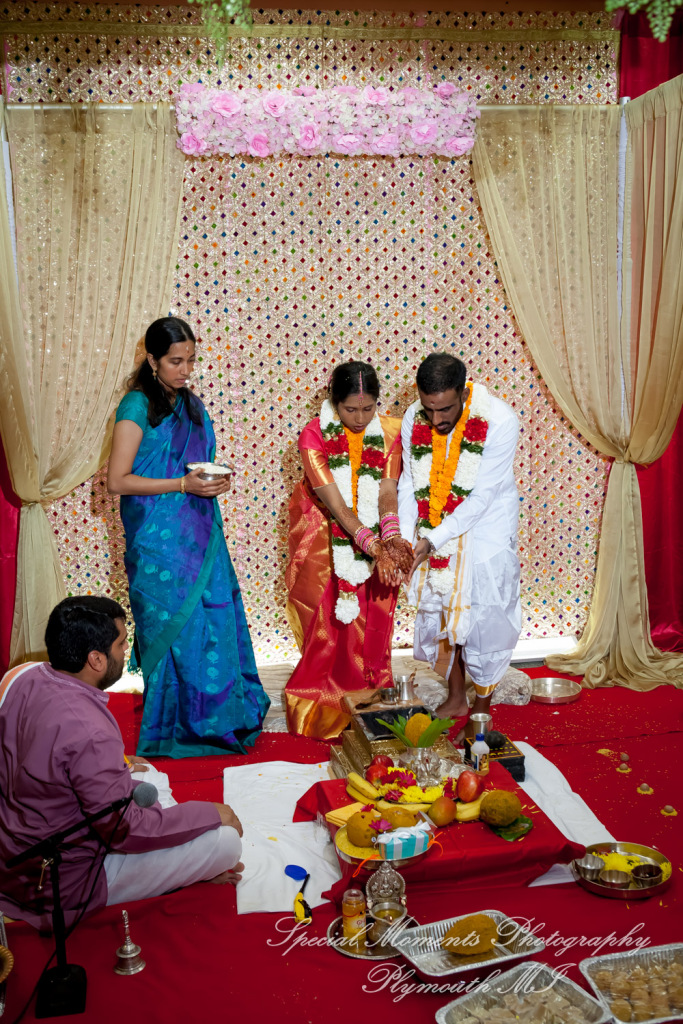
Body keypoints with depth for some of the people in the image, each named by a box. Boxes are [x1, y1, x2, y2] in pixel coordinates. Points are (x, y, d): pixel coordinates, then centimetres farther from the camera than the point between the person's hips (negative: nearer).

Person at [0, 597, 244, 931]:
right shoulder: (89, 732, -34)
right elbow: (125, 832, -24)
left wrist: (115, 772, 18)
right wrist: (209, 813, -11)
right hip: (65, 886, -9)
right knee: (226, 840, -11)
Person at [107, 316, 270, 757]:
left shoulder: (191, 405, 12)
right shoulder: (137, 406, -10)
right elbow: (118, 481, -14)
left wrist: (215, 481, 2)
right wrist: (183, 484, -19)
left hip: (201, 535, 7)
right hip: (159, 542, -7)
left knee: (215, 622, 8)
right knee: (174, 627, 1)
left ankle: (217, 718, 22)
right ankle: (174, 728, 16)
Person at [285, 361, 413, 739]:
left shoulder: (389, 433, -8)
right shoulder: (314, 436, -18)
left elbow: (388, 493, -15)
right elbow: (336, 504, -23)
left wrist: (391, 538, -34)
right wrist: (374, 545, -33)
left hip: (373, 541, 3)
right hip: (326, 544, -2)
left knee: (372, 627, 5)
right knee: (329, 626, 0)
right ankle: (324, 712, 15)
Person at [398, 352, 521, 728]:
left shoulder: (500, 421, -25)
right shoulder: (414, 419, -11)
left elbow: (482, 496, -24)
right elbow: (409, 483, -3)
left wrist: (433, 540, -27)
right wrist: (402, 537, -17)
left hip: (484, 531, -4)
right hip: (435, 535, 4)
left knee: (481, 620, 1)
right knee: (439, 614, 13)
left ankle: (482, 710, 22)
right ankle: (456, 698, 33)